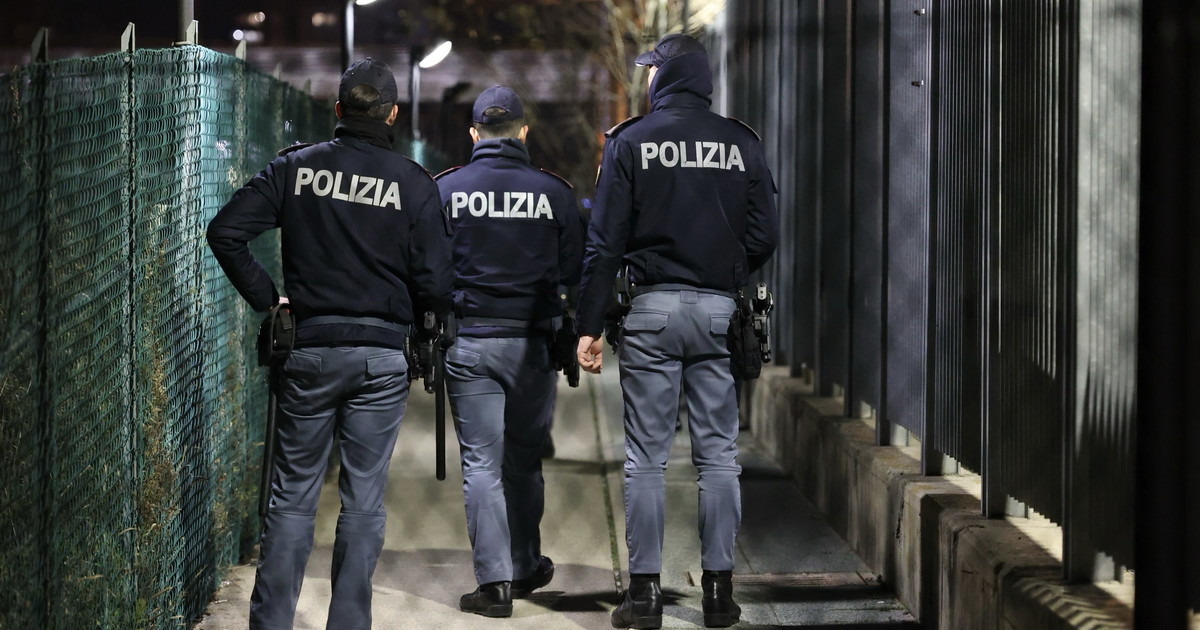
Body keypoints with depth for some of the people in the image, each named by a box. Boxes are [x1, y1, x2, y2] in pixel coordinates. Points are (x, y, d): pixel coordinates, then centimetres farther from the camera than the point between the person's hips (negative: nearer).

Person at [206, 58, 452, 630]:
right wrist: (427, 310, 15)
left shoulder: (296, 168, 0)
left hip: (310, 349, 1)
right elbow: (434, 284, -8)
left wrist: (265, 298, 4)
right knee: (363, 498, 6)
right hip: (381, 356, -1)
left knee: (293, 493, 8)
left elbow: (225, 230, -5)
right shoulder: (414, 184, -4)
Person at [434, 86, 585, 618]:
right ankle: (525, 568, 27)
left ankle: (495, 579, -6)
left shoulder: (444, 190, -3)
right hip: (532, 342, 1)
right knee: (524, 461, 16)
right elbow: (575, 271, 2)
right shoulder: (553, 192, -2)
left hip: (468, 340, -1)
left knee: (481, 463, 1)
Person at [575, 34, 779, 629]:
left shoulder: (631, 141, -1)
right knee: (718, 455, 7)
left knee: (646, 458, 2)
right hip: (719, 311, 2)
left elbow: (605, 241, -4)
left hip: (652, 311, -2)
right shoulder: (742, 144, 5)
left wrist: (589, 325, -1)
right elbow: (765, 236, 3)